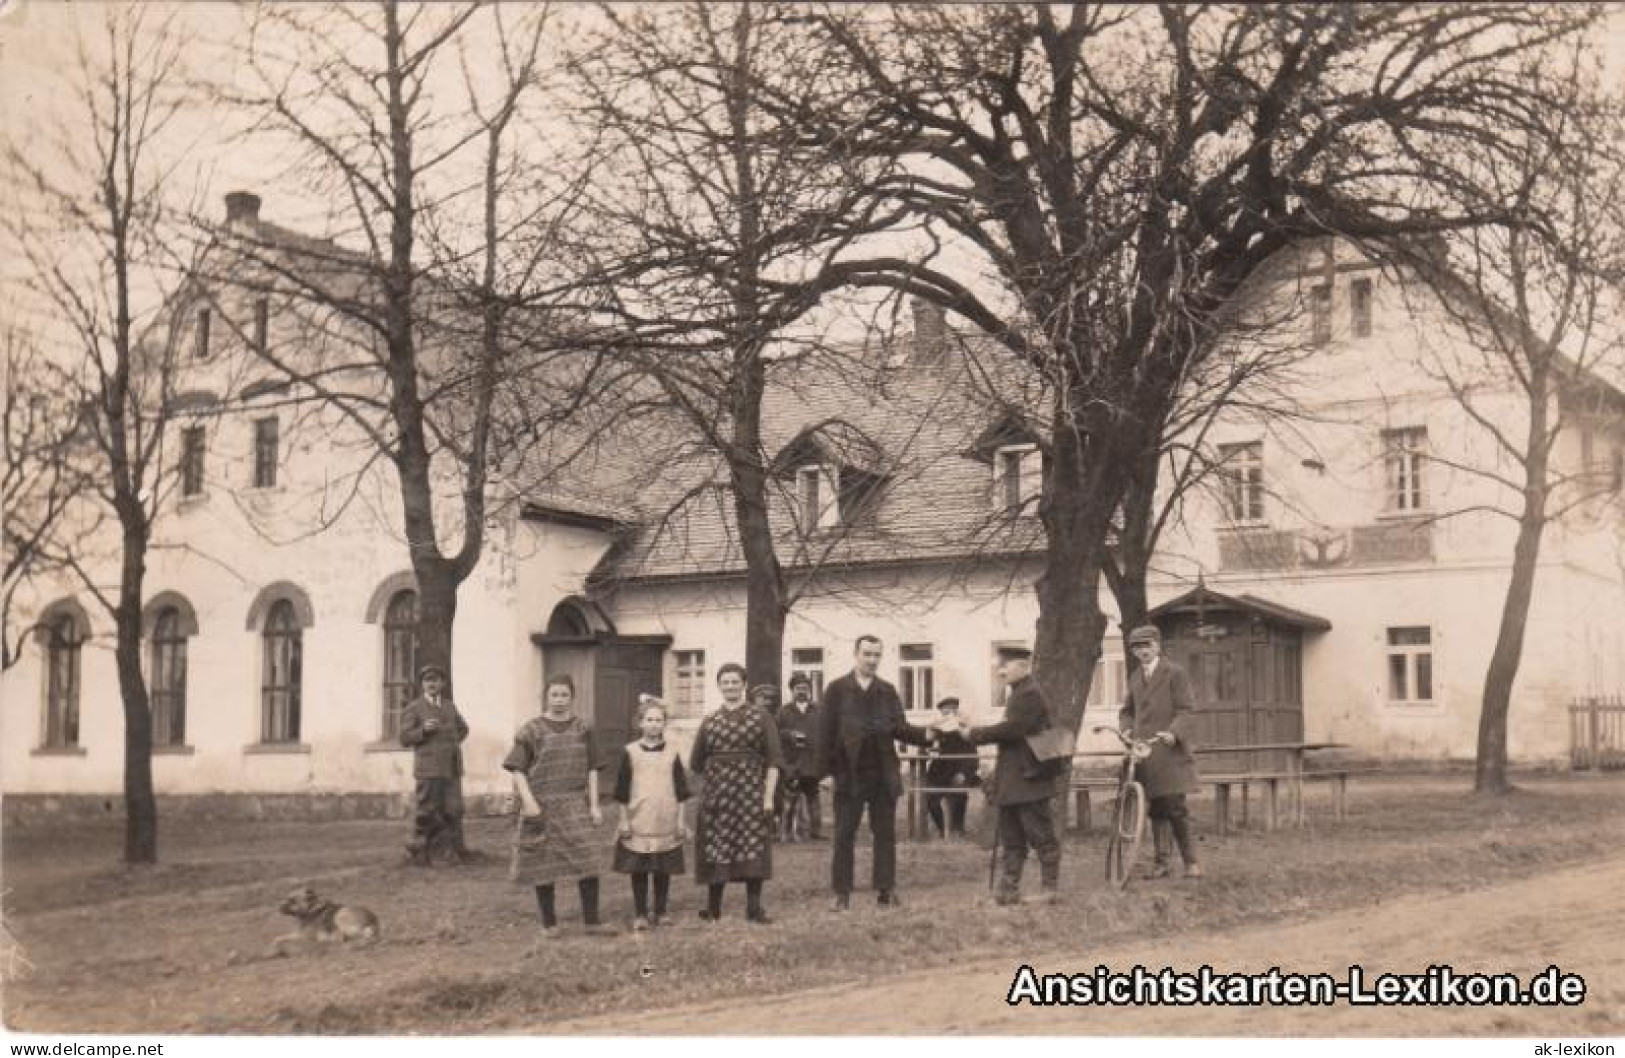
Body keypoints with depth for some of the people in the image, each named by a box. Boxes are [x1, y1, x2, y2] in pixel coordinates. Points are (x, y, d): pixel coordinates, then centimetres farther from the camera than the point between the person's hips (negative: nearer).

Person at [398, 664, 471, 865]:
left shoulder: (450, 706, 17)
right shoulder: (414, 708, 2)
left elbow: (462, 728, 33)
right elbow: (405, 738, -4)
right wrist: (423, 730, -19)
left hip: (452, 768, 5)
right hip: (428, 769, -5)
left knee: (453, 810, 5)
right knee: (425, 811, -4)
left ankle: (456, 847, 13)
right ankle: (417, 850, 4)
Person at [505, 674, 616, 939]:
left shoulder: (581, 729, 8)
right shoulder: (532, 729, -1)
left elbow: (591, 770, 10)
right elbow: (518, 770, -3)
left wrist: (594, 804, 4)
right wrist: (528, 800, -14)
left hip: (575, 803, 2)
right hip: (541, 806, -2)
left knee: (588, 860, -7)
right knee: (543, 866, 4)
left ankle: (592, 920, 2)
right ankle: (549, 923, 16)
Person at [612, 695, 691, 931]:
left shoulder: (671, 752, 4)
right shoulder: (630, 752, 0)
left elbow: (680, 790, 7)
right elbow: (622, 792, 3)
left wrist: (680, 821, 4)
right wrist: (624, 821, 0)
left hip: (666, 823, 1)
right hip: (638, 823, -1)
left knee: (664, 869, 6)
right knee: (638, 869, 3)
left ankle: (660, 912, 18)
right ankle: (640, 914, 11)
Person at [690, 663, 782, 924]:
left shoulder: (761, 718, 3)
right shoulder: (709, 723, 9)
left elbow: (773, 760, -2)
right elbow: (696, 763, 18)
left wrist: (768, 795, -9)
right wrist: (718, 776, 11)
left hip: (751, 795, -2)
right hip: (716, 795, 2)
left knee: (753, 849, -2)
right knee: (716, 850, 3)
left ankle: (754, 907, 5)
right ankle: (713, 907, 13)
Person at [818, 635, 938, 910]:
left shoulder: (888, 692, 9)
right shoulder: (836, 689, 1)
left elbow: (899, 729, 2)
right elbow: (826, 731, -2)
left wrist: (924, 734, -17)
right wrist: (828, 768, -10)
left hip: (884, 774, 2)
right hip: (849, 774, -2)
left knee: (885, 834, 5)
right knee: (844, 835, 2)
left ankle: (885, 891, 11)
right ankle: (842, 894, 7)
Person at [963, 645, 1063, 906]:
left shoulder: (1030, 694, -15)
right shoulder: (1016, 693, 17)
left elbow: (1011, 728, -24)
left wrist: (975, 735, -15)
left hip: (1029, 780, -10)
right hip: (1011, 784, 10)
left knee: (1041, 836, 0)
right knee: (1011, 840, 11)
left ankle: (1050, 888, 6)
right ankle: (1007, 890, 14)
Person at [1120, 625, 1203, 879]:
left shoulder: (1175, 673, -2)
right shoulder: (1135, 678, 17)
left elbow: (1187, 711, -7)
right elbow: (1127, 711, 25)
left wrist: (1174, 732, -24)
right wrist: (1126, 729, 4)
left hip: (1170, 753, -5)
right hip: (1144, 754, 5)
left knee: (1175, 808, -8)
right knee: (1157, 810, 9)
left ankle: (1191, 861, 2)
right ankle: (1160, 862, 12)